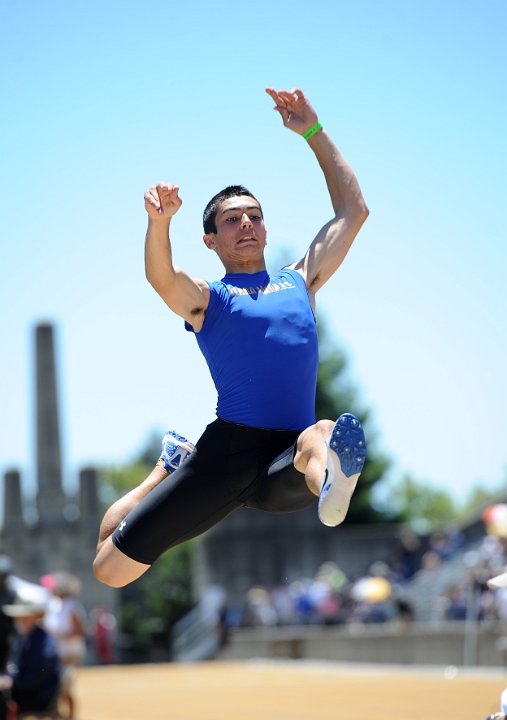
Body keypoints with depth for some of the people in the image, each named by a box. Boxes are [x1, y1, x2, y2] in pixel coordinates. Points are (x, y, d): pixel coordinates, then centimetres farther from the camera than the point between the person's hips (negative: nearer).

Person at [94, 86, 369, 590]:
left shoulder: (299, 281, 24)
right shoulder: (204, 298, 12)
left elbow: (353, 211, 24)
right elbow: (161, 278, -12)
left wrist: (313, 133, 20)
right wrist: (159, 223, -33)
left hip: (285, 469, 0)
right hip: (227, 450, 0)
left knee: (320, 437, -38)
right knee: (110, 570, 3)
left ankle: (329, 484, -71)